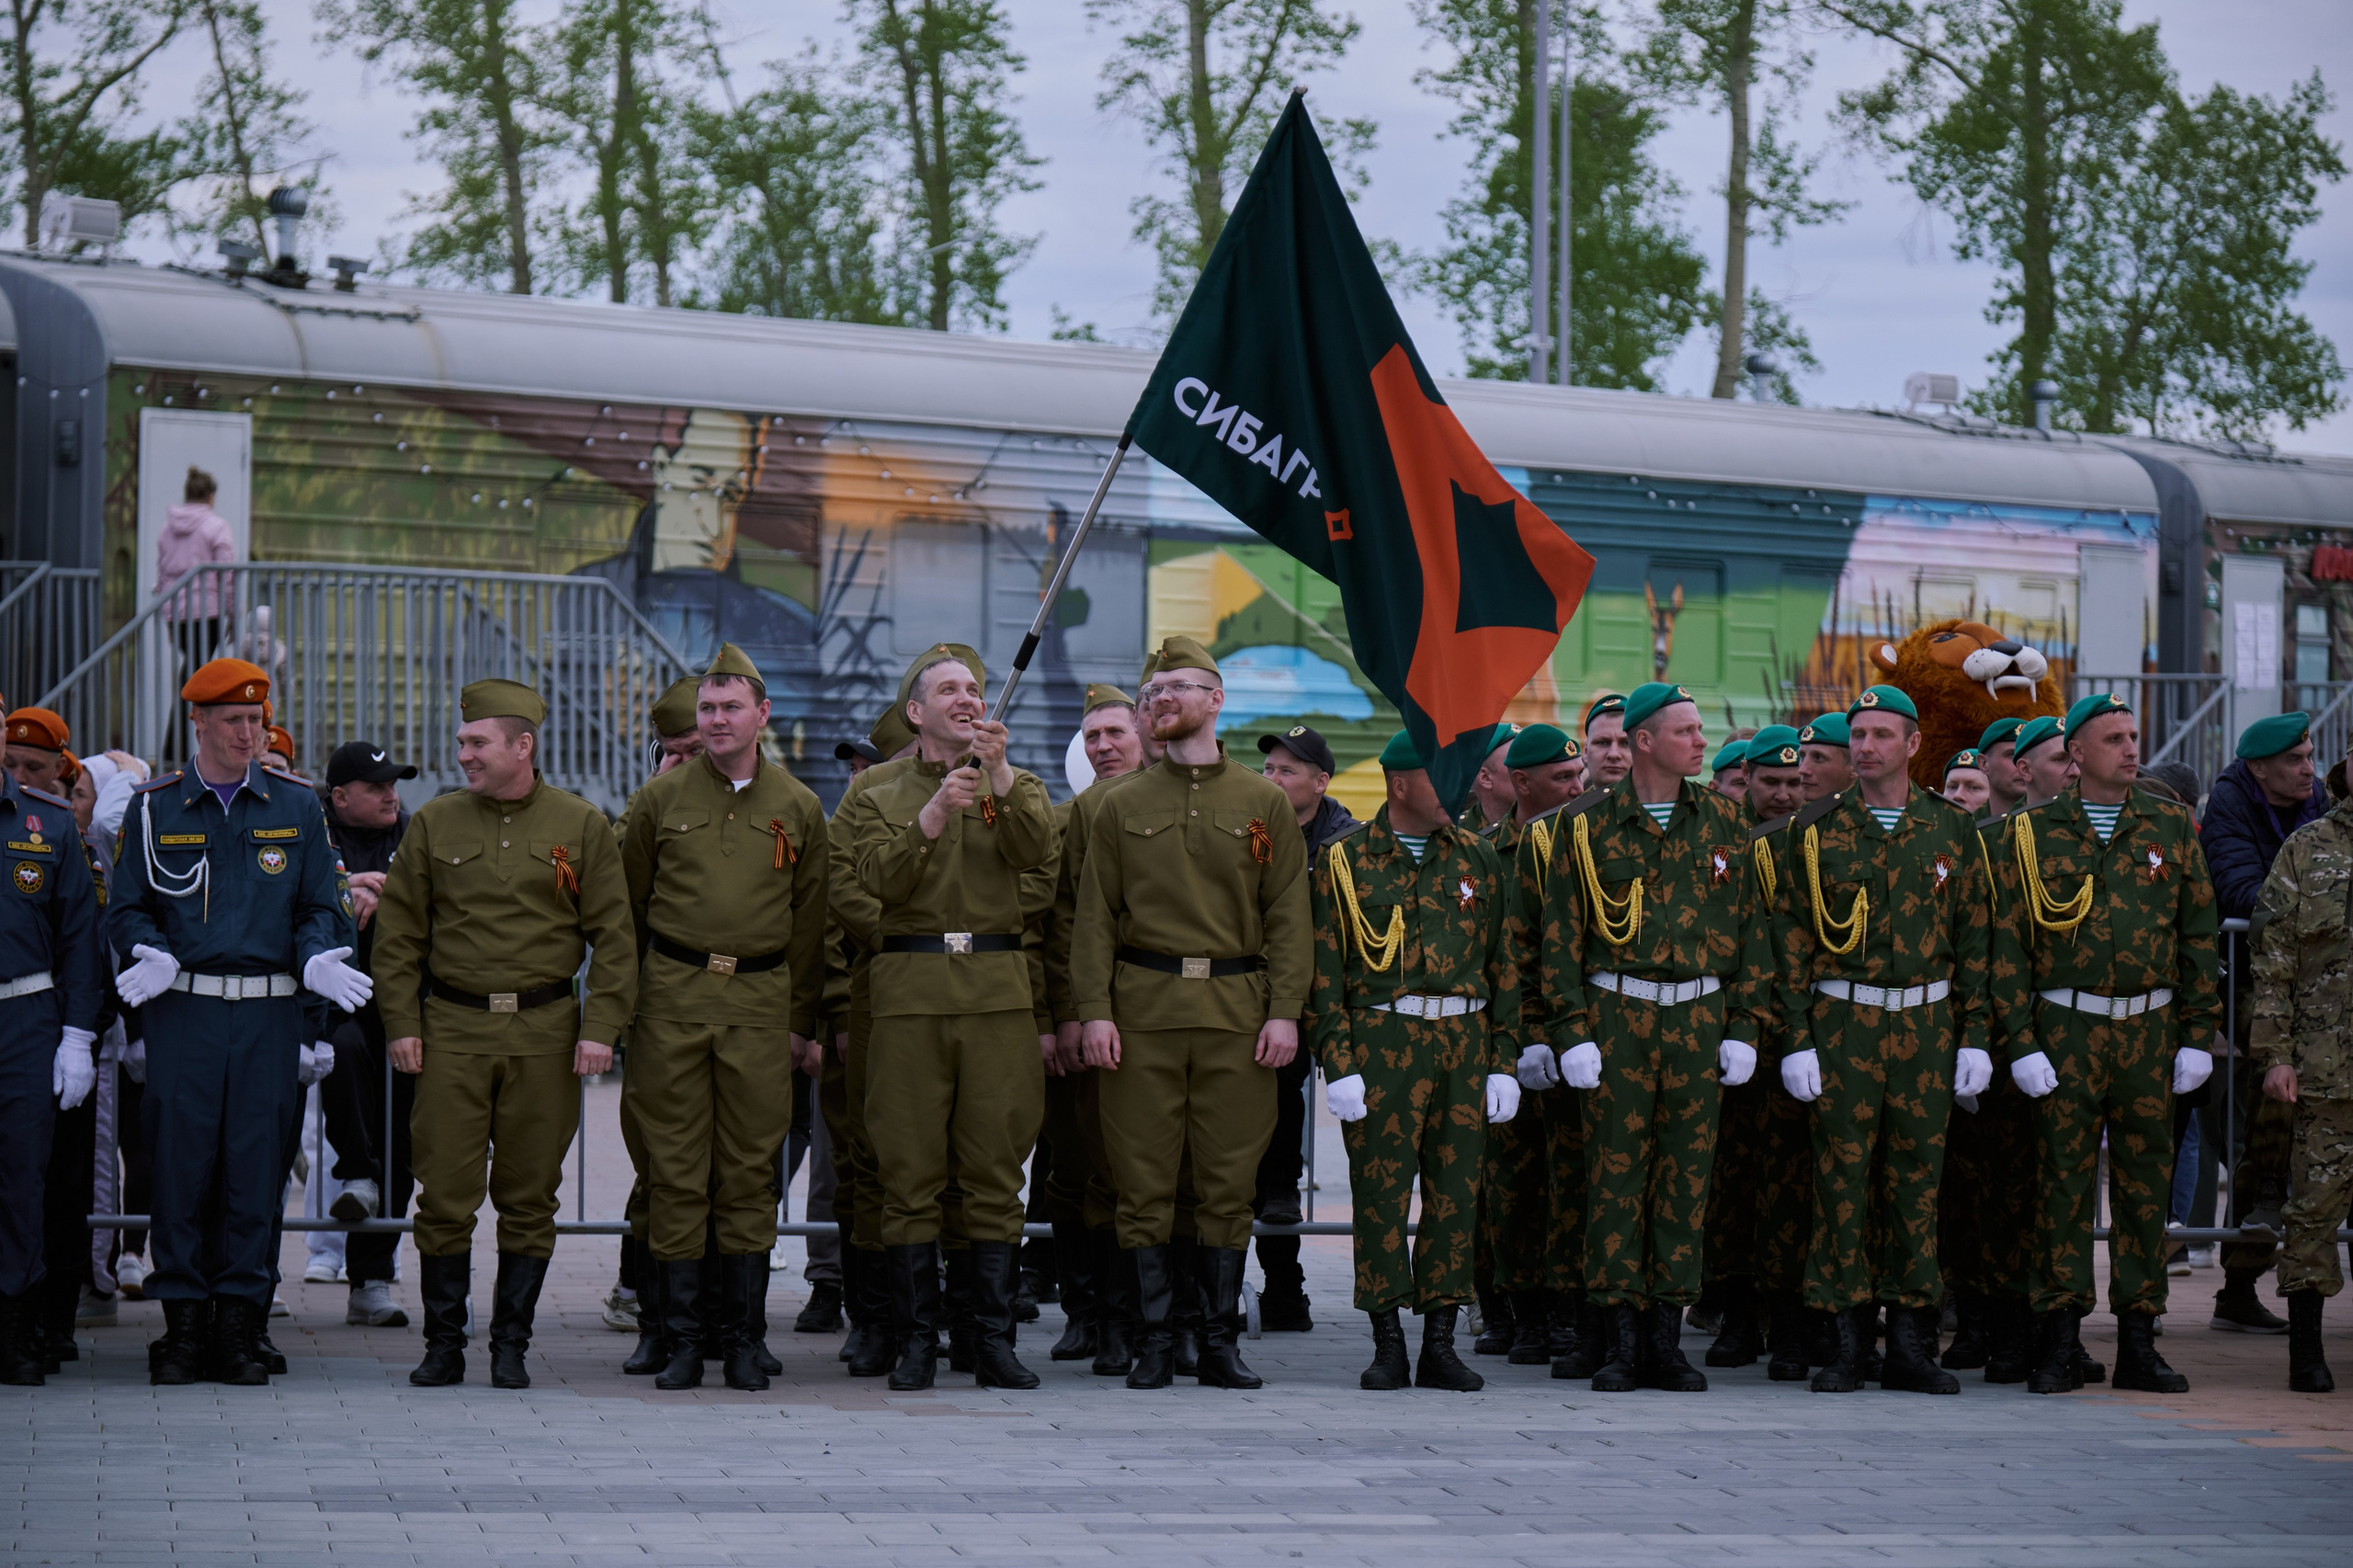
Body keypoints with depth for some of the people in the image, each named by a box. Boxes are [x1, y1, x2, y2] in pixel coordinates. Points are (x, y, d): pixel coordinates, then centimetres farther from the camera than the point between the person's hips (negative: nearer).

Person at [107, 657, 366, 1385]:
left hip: (269, 1014, 1)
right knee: (180, 1166, -2)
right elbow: (125, 908, 8)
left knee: (255, 1167, 0)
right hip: (182, 1008, -1)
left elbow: (323, 907, 11)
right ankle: (183, 1322, 6)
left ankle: (240, 1324, 6)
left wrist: (317, 957, -10)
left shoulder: (298, 809, 10)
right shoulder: (154, 809, 8)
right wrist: (151, 955, -12)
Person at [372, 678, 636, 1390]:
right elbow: (399, 931, 9)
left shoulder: (582, 826, 4)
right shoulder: (434, 824, 7)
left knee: (529, 1197, 4)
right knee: (444, 1194, -2)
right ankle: (443, 1344, 8)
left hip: (545, 1033, -1)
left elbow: (614, 935, 3)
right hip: (452, 1030, 1)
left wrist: (600, 1027, -5)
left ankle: (511, 1345, 12)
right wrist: (401, 1024, 0)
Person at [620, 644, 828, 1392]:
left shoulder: (798, 807, 7)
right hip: (672, 999, 0)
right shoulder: (660, 799, 5)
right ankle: (682, 1337, 5)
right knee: (676, 1169, -1)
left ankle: (744, 1338, 8)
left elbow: (810, 922, 11)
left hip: (761, 1001, 0)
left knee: (751, 1170, 1)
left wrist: (801, 1020, 8)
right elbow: (626, 905, 12)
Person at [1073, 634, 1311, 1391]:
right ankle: (1153, 1342, 5)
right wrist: (1093, 1010, -5)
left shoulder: (1264, 804, 8)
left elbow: (1289, 916, 5)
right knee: (1144, 1185, -1)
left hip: (1237, 1013, 0)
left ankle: (1219, 1342, 9)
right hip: (1141, 1012, 0)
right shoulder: (1122, 807, 9)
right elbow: (1095, 917, 6)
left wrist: (1285, 1011, -5)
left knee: (1229, 1182, 2)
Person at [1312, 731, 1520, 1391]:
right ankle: (1388, 1345, 4)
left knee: (1456, 1193, 3)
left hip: (1464, 1041, 3)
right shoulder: (1345, 861, 3)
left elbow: (1502, 964, 13)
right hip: (1381, 1042, -3)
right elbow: (1325, 970, 1)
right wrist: (1338, 1064, -8)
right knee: (1381, 1194, -3)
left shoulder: (1478, 858, 12)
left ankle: (1440, 1344, 10)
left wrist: (1502, 1060, 7)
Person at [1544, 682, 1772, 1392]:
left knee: (1686, 1176, 3)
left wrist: (1745, 1027, 4)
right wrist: (1573, 1031, -5)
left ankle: (1667, 1339, 10)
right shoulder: (1589, 823, 1)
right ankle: (1621, 1340, 4)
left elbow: (1749, 926, 10)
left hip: (1699, 1017, 2)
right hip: (1617, 1014, -2)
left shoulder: (1721, 821, 8)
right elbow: (1561, 932, 2)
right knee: (1615, 1175, -2)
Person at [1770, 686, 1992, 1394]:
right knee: (1843, 1177, -2)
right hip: (1842, 1024, -1)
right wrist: (1797, 1039, -5)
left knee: (1917, 1176, 4)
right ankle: (1846, 1342, 3)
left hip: (1927, 1026, 1)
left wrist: (1974, 1037, 2)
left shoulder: (1952, 829, 6)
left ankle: (1911, 1341, 10)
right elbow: (1792, 939, 2)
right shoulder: (1817, 830, 2)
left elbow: (1974, 938, 8)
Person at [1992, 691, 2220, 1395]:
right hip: (2065, 1030, -2)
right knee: (2064, 1179, -1)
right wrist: (2021, 1042, -5)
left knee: (2145, 1183, 4)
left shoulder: (2173, 827, 7)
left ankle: (2138, 1342, 10)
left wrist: (2198, 1037, 3)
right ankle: (2059, 1343, 3)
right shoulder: (2030, 833, 2)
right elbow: (2008, 945, 1)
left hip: (2149, 1029, 2)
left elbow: (2199, 936, 9)